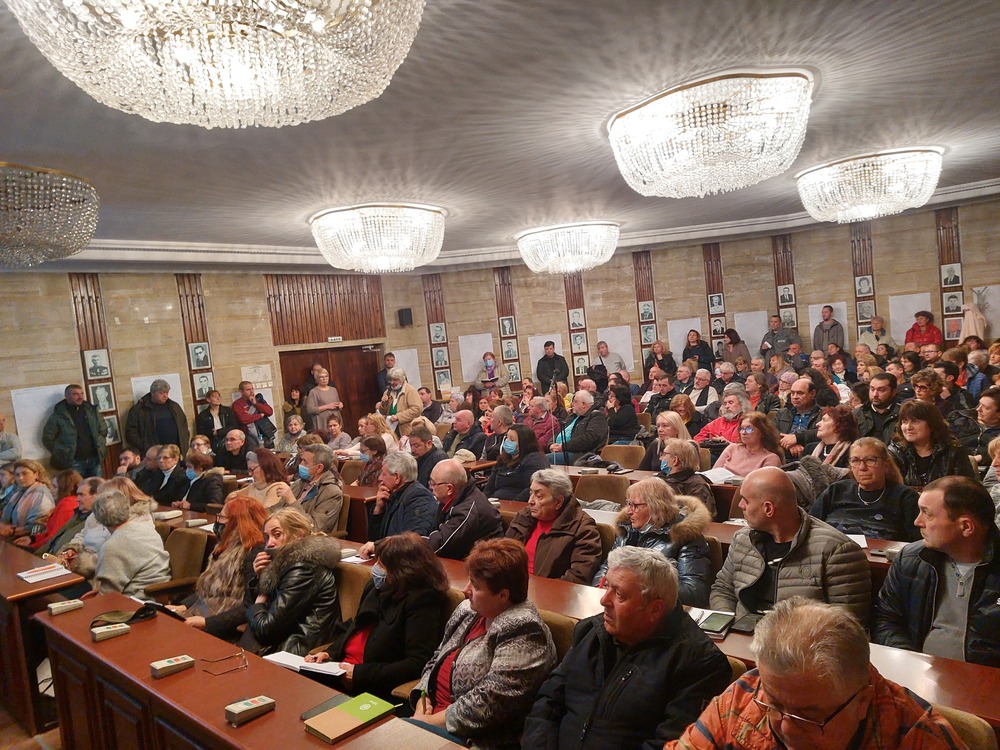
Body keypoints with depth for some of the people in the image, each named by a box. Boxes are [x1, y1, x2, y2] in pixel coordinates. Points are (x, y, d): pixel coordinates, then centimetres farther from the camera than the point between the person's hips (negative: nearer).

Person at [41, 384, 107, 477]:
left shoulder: (92, 411, 7)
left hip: (95, 459, 4)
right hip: (74, 462, -4)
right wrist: (61, 454, -2)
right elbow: (47, 439, -1)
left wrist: (99, 445, 7)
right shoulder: (58, 416, -4)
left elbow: (103, 429, 16)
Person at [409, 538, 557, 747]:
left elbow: (488, 703, -23)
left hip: (476, 739, -7)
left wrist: (431, 721, -16)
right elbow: (438, 660, 14)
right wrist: (422, 702, -2)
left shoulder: (522, 632, -19)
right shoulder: (468, 609, 6)